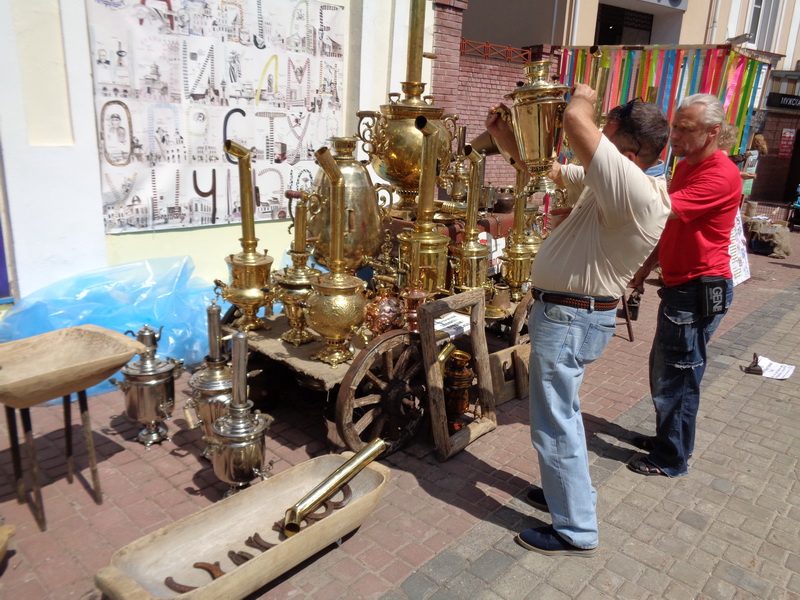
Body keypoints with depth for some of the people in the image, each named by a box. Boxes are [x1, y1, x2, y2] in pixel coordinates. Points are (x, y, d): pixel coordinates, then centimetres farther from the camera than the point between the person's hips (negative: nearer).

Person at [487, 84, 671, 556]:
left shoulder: (635, 192, -26)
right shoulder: (610, 183, 4)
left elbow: (576, 123, -35)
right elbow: (551, 169, 15)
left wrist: (583, 96, -13)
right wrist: (507, 140, 3)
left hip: (570, 320, -11)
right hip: (573, 313, 11)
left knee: (555, 424, 2)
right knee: (563, 411, 25)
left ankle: (577, 531, 19)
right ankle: (572, 493, 44)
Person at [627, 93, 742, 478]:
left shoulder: (720, 176, -20)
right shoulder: (685, 167, 13)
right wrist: (647, 267, 11)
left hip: (700, 290, -10)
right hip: (680, 285, 10)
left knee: (676, 375, 0)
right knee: (664, 369, 18)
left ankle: (672, 459, 16)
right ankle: (666, 438, 35)